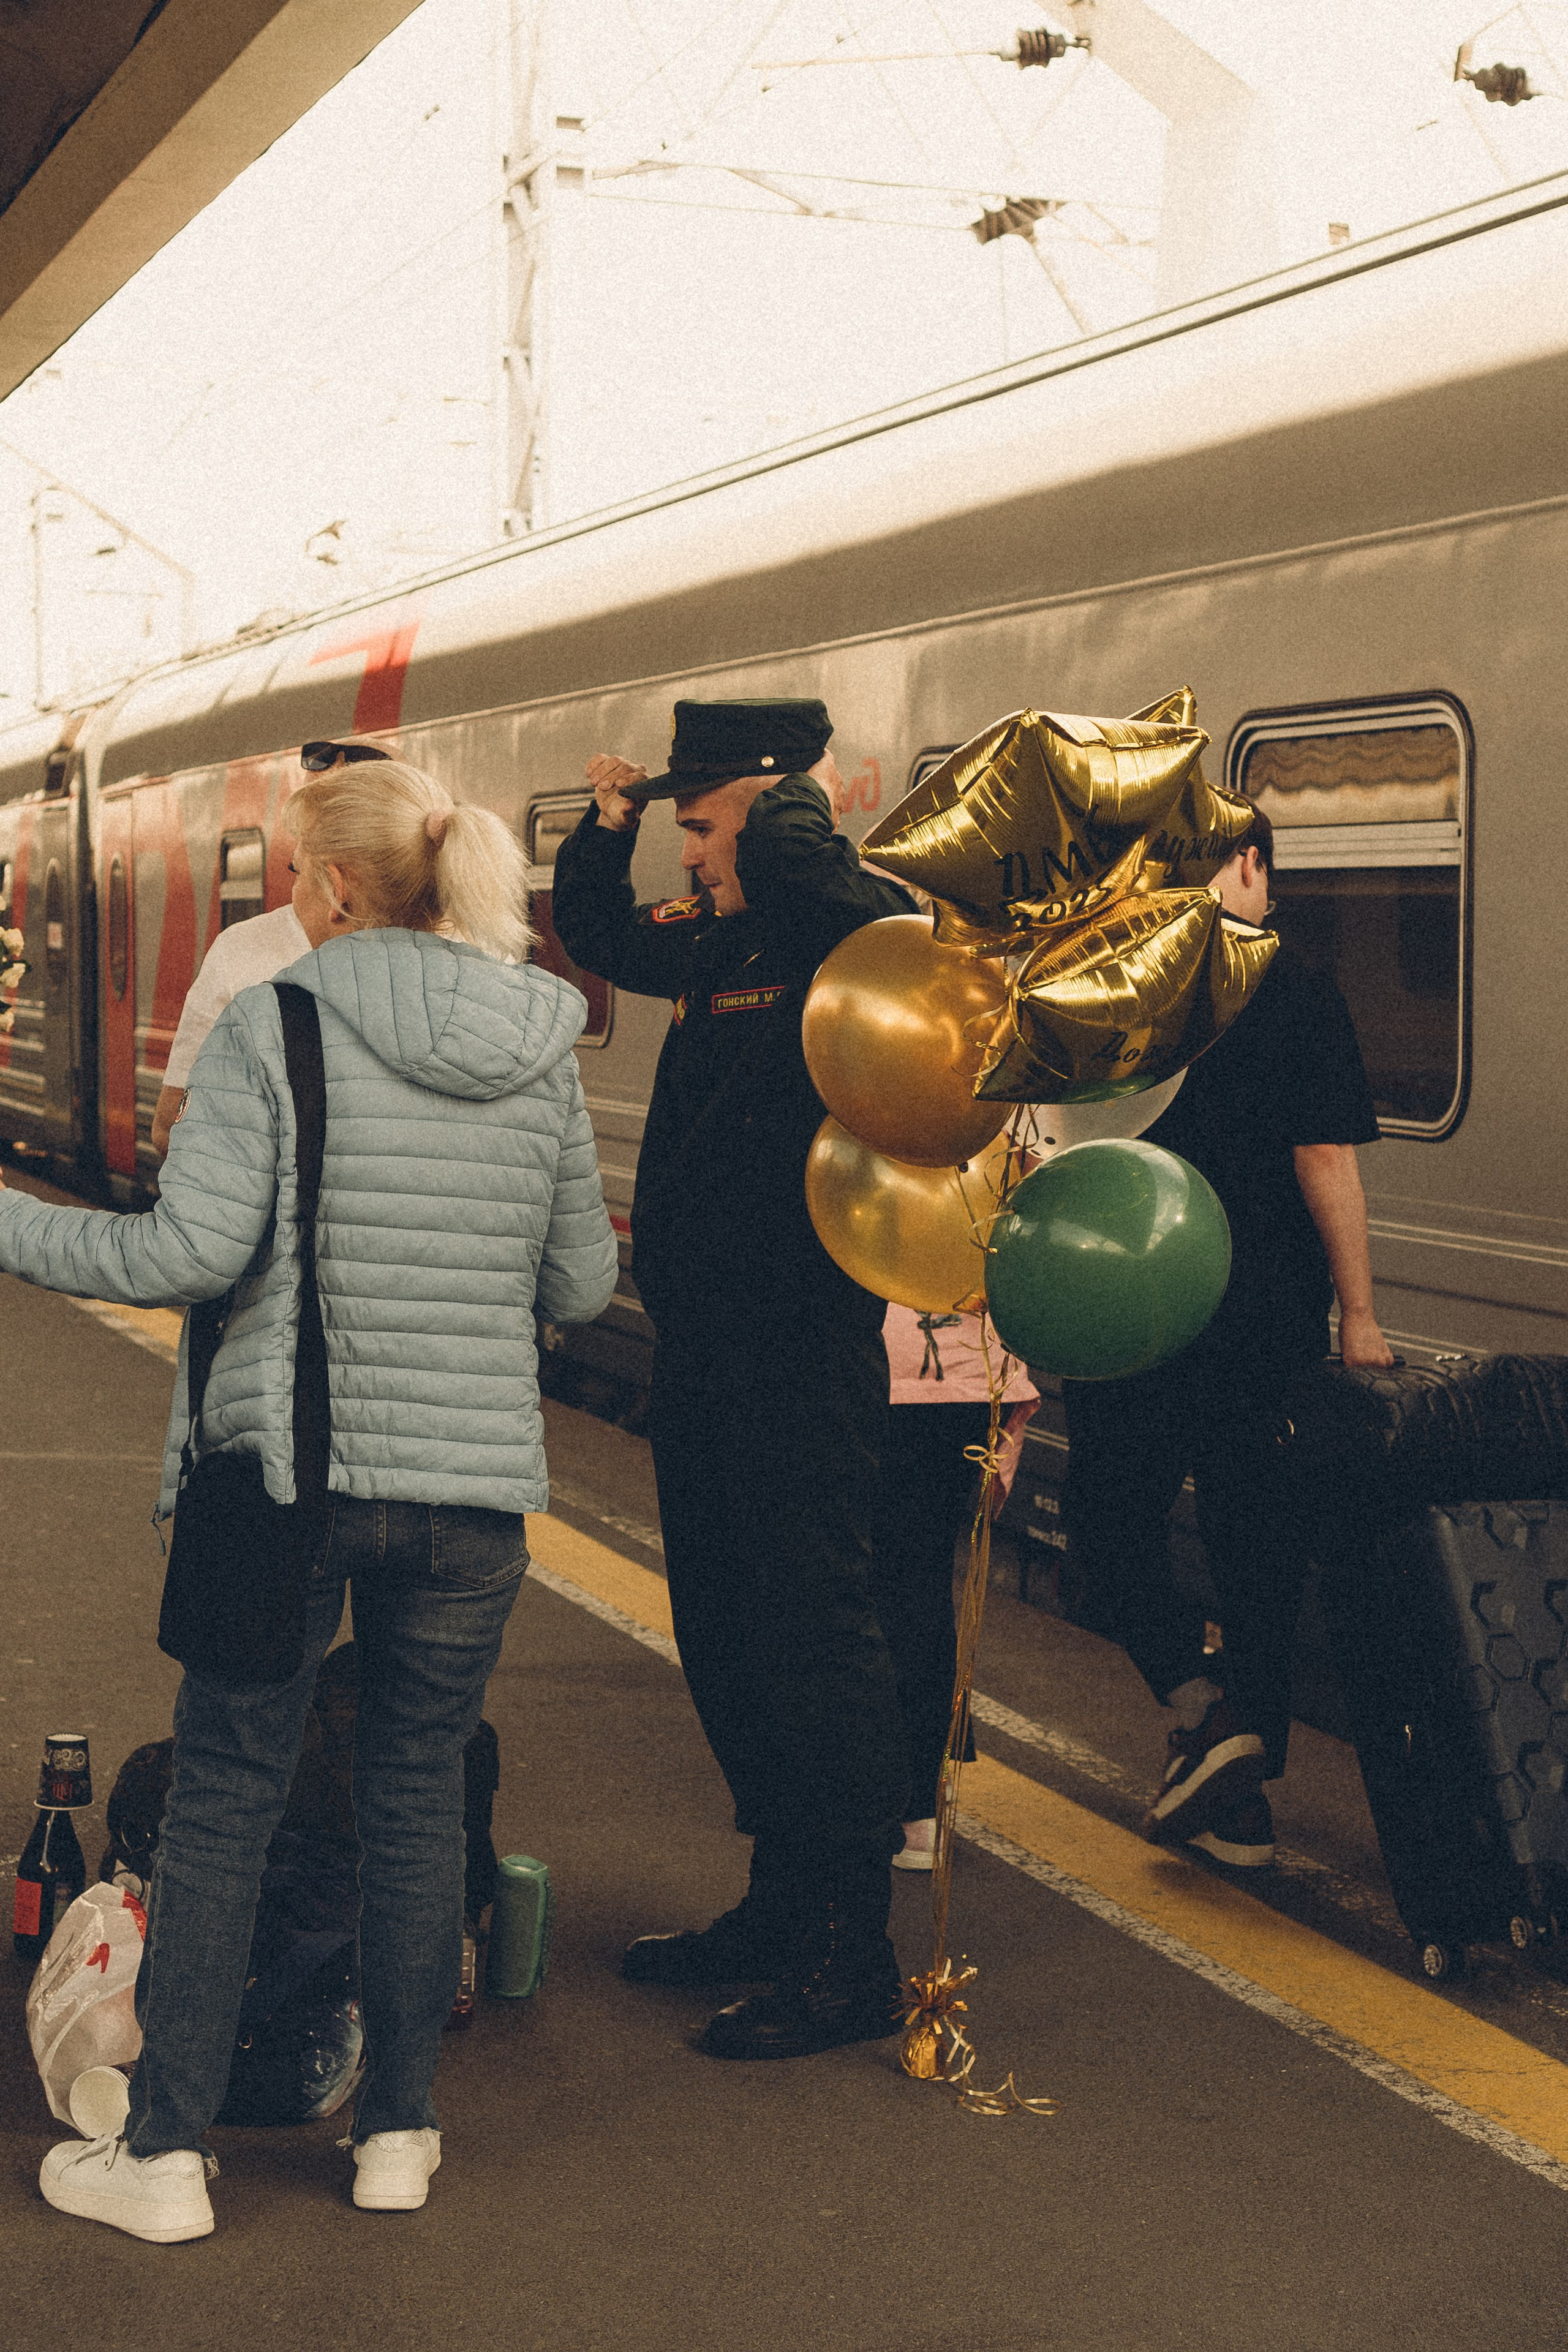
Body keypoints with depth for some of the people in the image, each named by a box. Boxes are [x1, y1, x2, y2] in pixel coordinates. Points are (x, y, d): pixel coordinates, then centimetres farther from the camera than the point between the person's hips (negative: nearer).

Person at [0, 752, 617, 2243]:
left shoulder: (272, 1025, -9)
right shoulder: (543, 1048, 5)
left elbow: (190, 1252, -15)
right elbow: (580, 1286, 9)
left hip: (290, 1465, -3)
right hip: (474, 1477, 4)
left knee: (222, 1801, 7)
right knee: (417, 1798, 15)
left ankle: (165, 2153, 13)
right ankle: (398, 2133, 23)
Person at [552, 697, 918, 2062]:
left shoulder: (836, 936, -13)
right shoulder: (715, 941, 13)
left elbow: (876, 913, -37)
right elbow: (597, 936, 30)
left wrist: (794, 810, -17)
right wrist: (610, 825, 13)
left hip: (804, 1355, -10)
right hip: (706, 1355, 10)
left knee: (810, 1638, -5)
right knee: (726, 1637, 17)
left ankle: (852, 1960, 4)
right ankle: (782, 1906, 31)